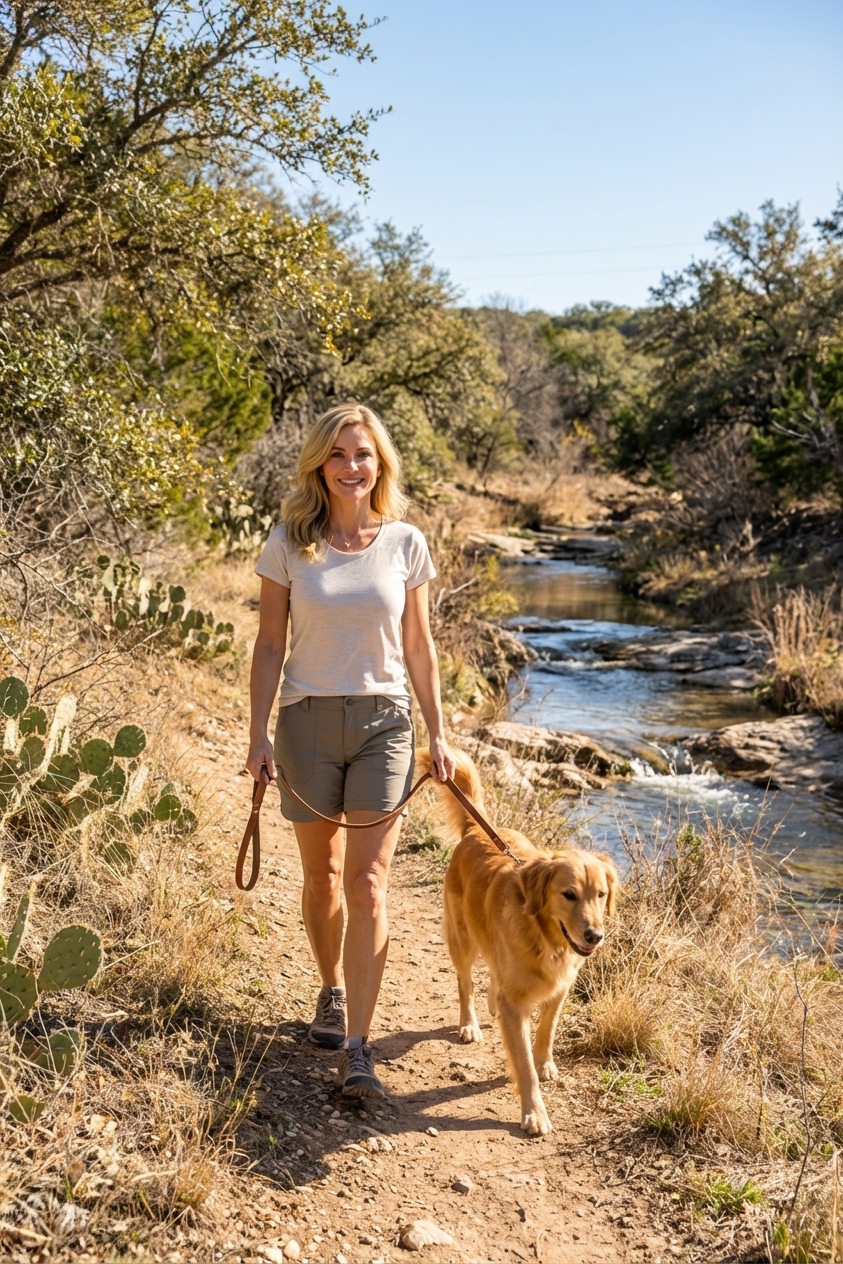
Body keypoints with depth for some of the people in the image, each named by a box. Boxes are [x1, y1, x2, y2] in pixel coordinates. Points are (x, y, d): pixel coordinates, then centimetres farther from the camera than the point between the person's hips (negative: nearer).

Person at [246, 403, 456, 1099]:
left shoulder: (406, 543, 0)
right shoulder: (289, 543, -2)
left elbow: (418, 646, 7)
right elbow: (270, 644, 2)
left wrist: (438, 733, 5)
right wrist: (258, 733, -3)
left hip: (383, 722, 0)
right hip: (308, 722, 1)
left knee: (368, 884, -7)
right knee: (322, 877, 13)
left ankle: (357, 1049, -5)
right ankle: (334, 990, 39)